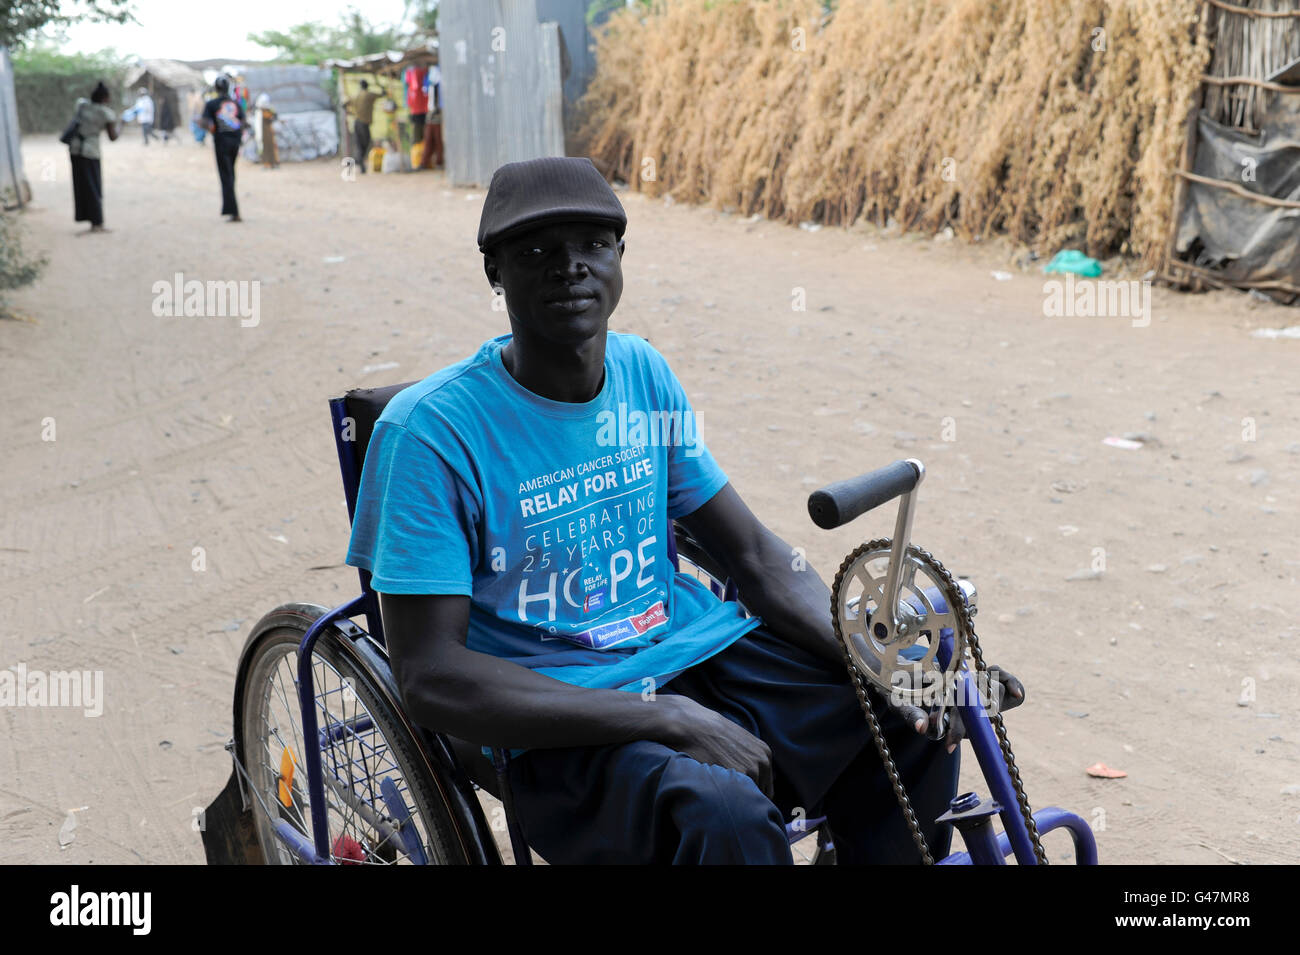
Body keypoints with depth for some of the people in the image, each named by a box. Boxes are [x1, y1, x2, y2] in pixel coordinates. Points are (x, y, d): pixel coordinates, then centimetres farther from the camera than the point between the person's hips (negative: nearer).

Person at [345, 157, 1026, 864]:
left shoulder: (643, 373, 4)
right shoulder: (430, 428, -15)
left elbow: (754, 555, 7)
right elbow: (429, 678, -19)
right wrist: (668, 718, -25)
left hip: (691, 650, 6)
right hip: (561, 722, -6)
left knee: (916, 714, -4)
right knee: (725, 814, -34)